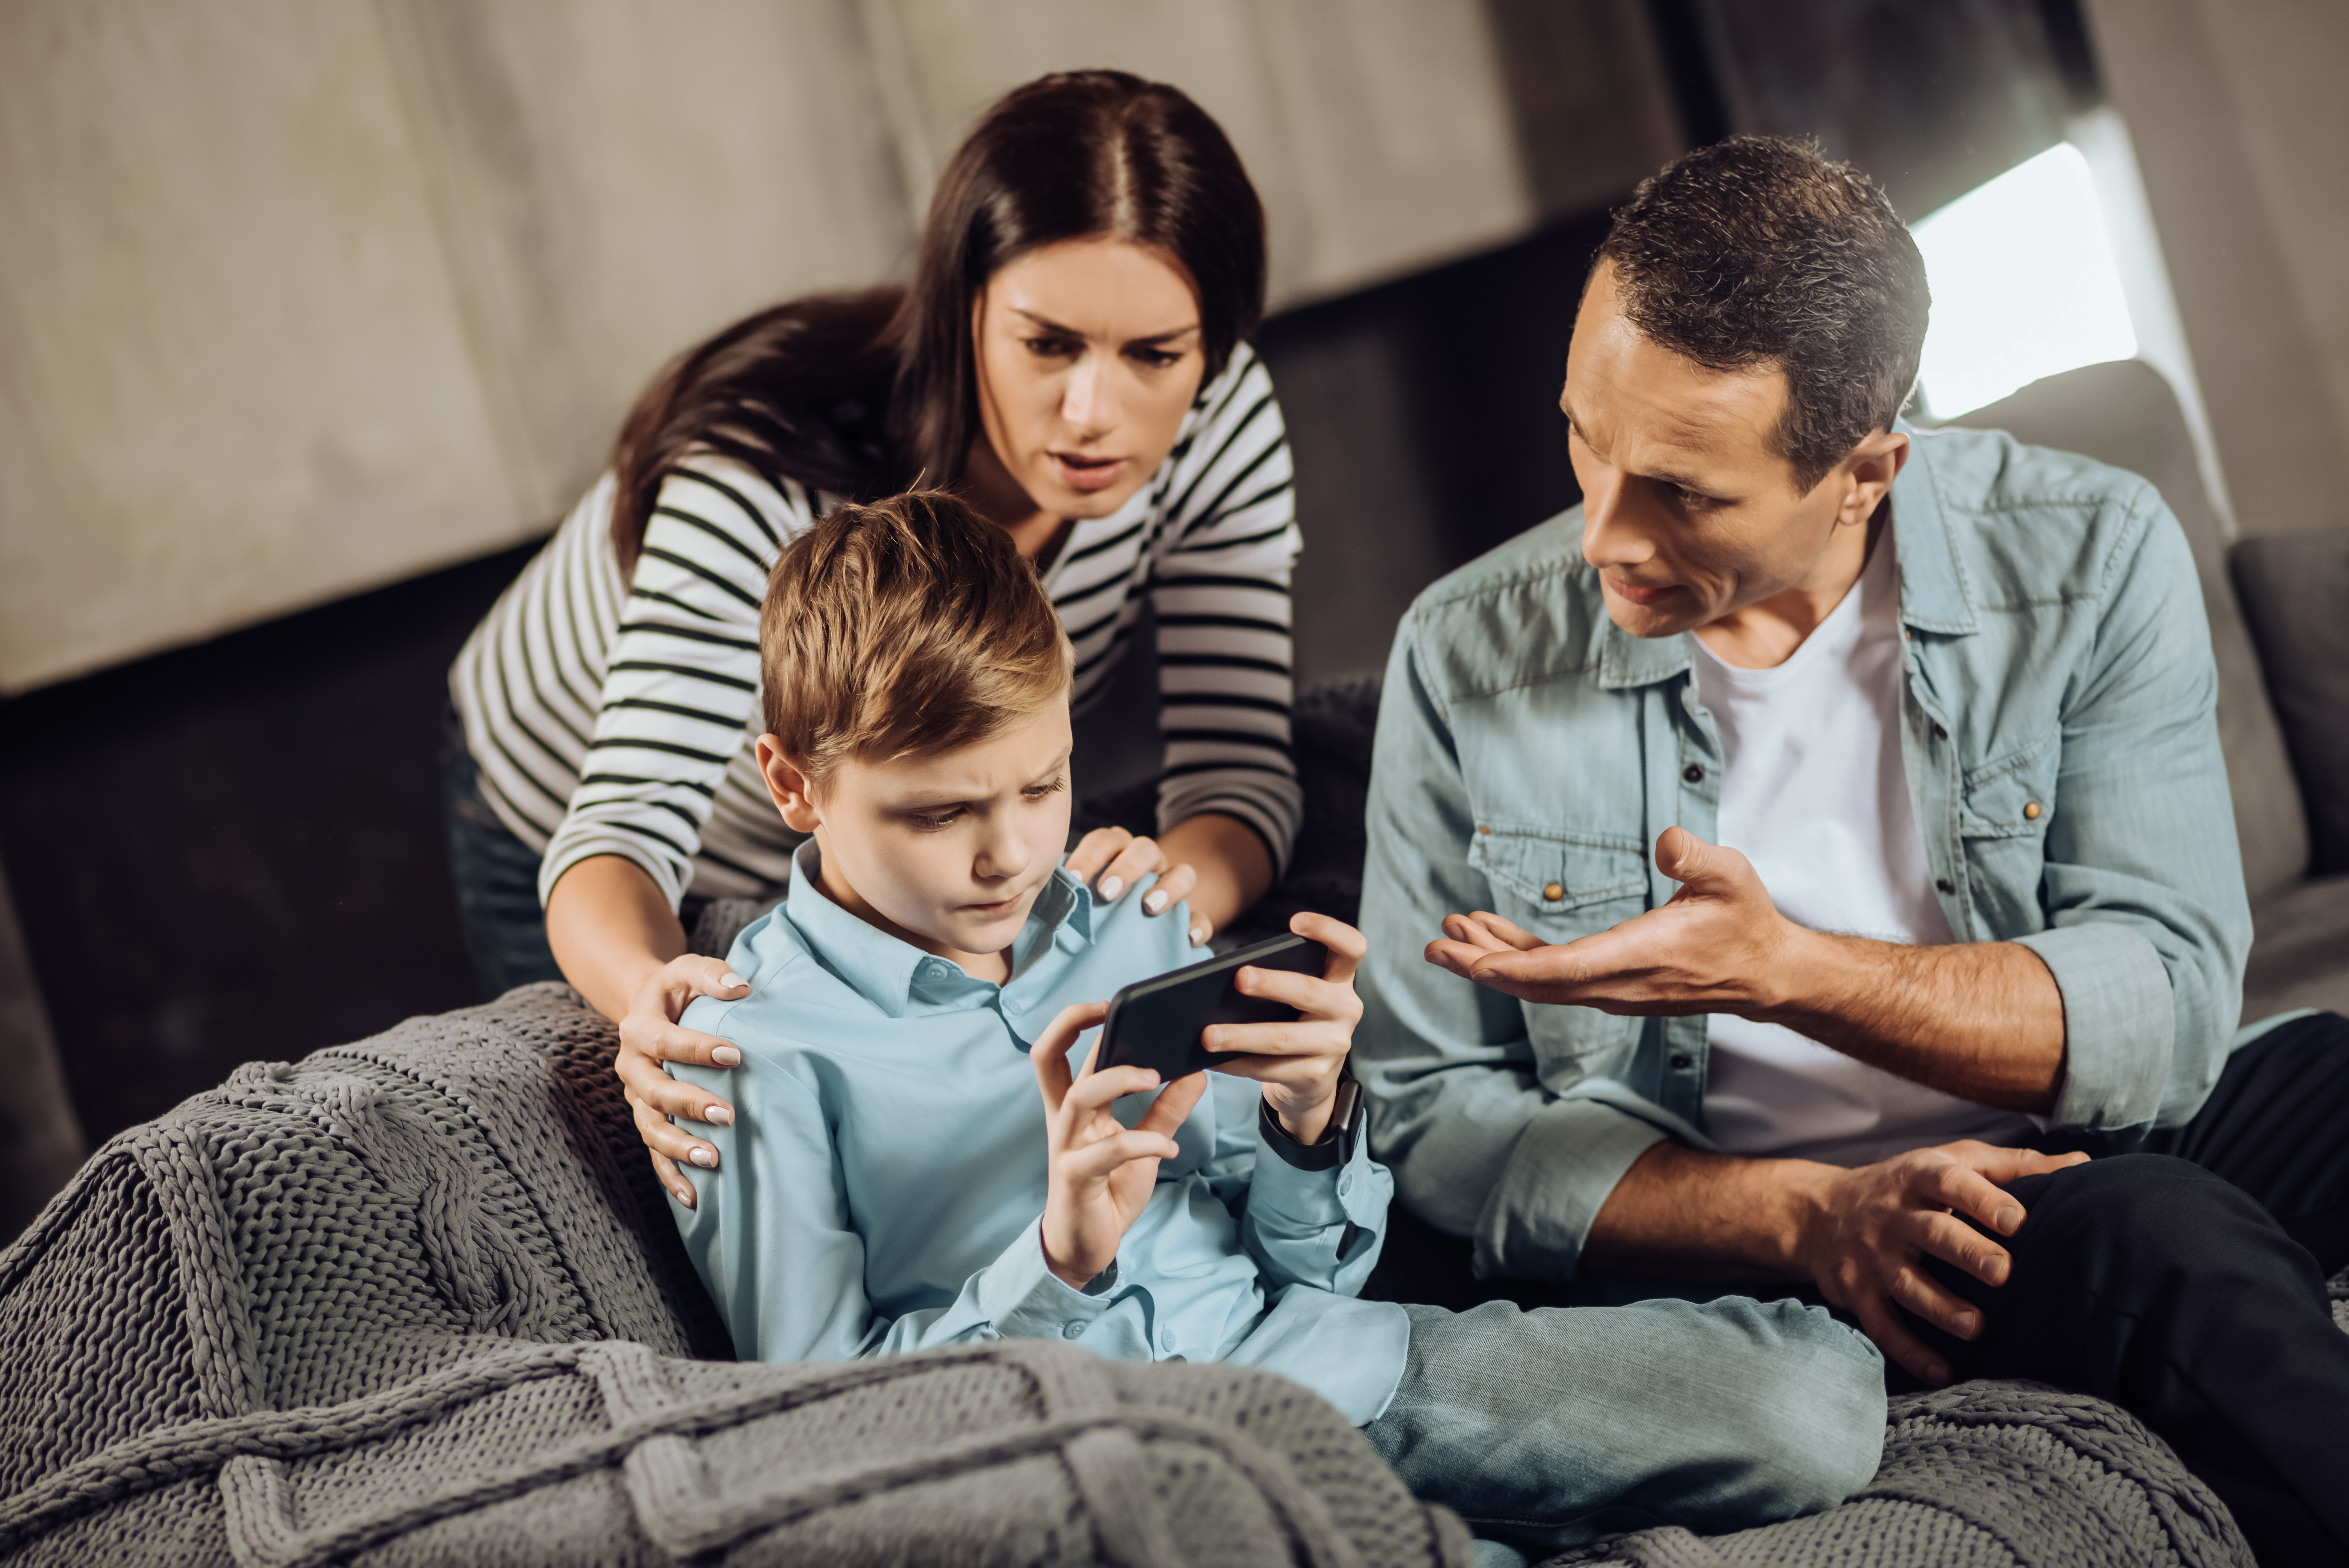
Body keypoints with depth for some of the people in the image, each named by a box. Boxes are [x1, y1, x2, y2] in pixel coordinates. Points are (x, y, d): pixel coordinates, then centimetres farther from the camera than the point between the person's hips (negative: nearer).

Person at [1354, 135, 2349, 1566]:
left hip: (2103, 1155, 3)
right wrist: (1806, 1212, -19)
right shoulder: (1468, 660, -5)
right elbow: (1439, 1118, -3)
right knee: (2172, 1245, -32)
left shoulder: (2089, 561, -5)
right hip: (1743, 1257, -2)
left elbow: (2167, 1009, -11)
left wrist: (1788, 971, -27)